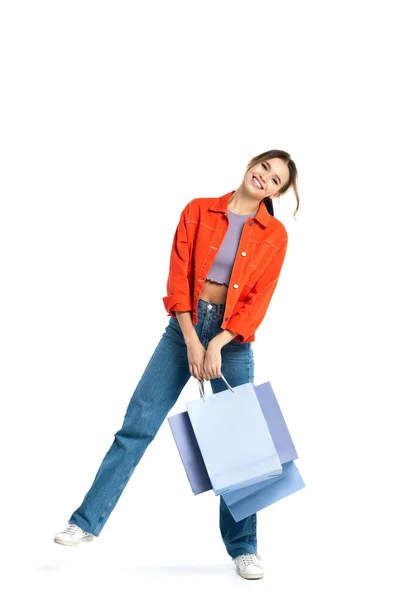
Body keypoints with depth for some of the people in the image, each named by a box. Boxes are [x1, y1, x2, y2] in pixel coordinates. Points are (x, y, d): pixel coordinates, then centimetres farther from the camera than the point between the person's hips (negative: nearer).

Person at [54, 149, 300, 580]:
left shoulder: (274, 235, 1)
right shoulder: (198, 211, 2)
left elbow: (258, 301, -5)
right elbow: (178, 277, -3)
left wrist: (216, 345, -16)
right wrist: (192, 341, -12)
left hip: (233, 338, 0)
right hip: (184, 327, 1)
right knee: (137, 426, 0)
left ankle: (243, 548, 16)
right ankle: (87, 521, 10)